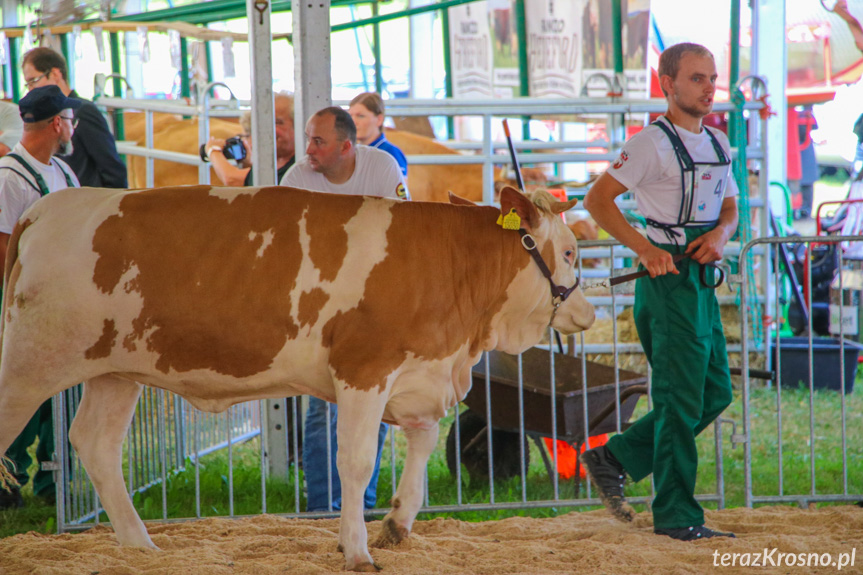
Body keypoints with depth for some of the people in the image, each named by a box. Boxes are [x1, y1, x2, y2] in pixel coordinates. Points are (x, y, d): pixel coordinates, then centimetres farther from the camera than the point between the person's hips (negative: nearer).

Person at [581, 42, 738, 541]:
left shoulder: (719, 144, 13)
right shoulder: (653, 143, -10)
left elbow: (730, 206, 20)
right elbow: (597, 200, -11)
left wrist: (722, 233, -4)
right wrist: (645, 248, -18)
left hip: (703, 277, 8)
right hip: (668, 278, -8)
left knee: (715, 392, 11)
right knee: (682, 398, -6)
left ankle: (614, 460, 20)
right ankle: (676, 516, 0)